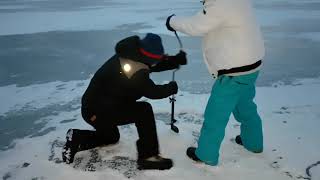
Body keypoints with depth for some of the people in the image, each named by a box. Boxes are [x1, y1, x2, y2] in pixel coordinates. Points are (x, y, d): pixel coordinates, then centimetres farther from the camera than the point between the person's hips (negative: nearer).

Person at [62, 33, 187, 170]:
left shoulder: (132, 54, 1)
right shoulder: (135, 72, -27)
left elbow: (157, 65, 10)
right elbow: (152, 92, -17)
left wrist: (178, 59, 3)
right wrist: (172, 87, -1)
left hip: (92, 107, 10)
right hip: (97, 111, -10)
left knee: (112, 137, 32)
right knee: (144, 110, -17)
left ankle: (77, 138, 18)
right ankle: (148, 157, -13)